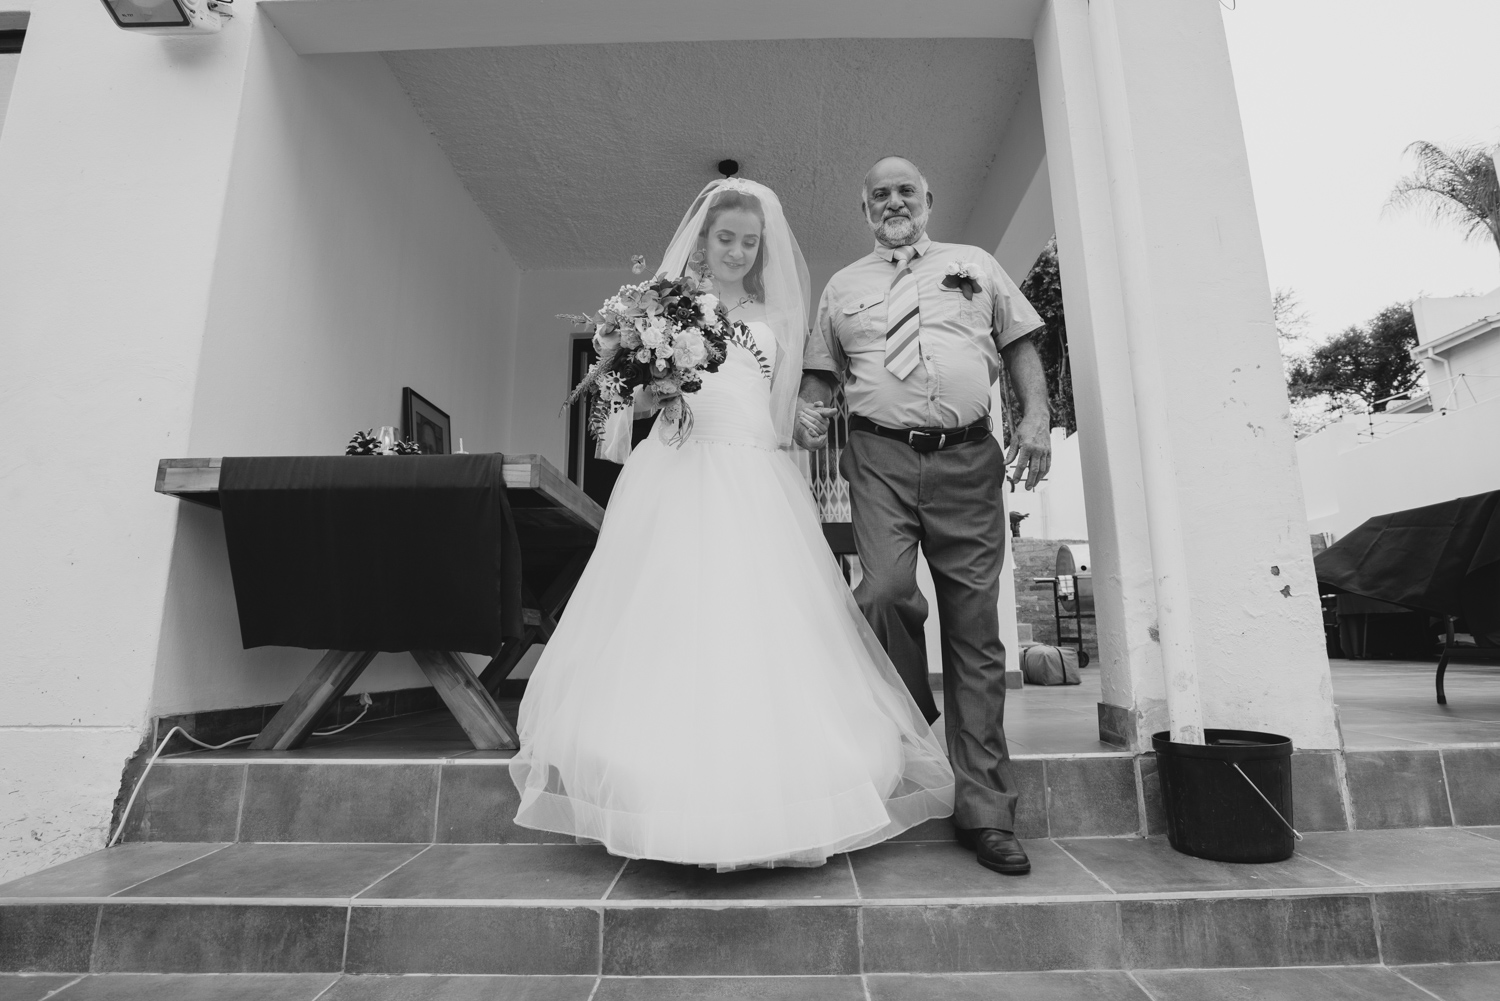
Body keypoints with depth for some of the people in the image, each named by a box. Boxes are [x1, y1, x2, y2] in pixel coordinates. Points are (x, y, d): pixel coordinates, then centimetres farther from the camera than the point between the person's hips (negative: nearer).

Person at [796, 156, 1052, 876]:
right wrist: (811, 411, 0)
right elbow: (820, 371, 22)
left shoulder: (975, 265, 20)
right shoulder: (842, 287, 21)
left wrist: (1036, 416, 1)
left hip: (968, 458, 1)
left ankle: (985, 813, 11)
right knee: (885, 590, -25)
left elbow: (1020, 345, 17)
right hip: (881, 458, 0)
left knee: (975, 629, 0)